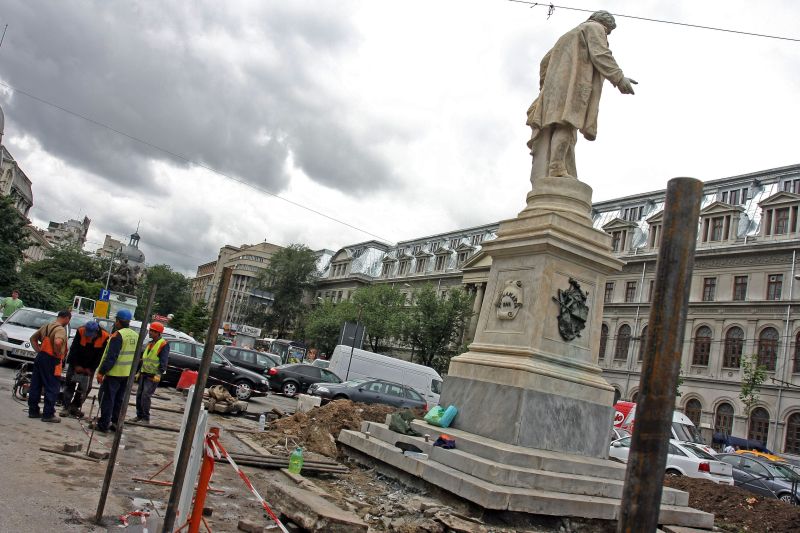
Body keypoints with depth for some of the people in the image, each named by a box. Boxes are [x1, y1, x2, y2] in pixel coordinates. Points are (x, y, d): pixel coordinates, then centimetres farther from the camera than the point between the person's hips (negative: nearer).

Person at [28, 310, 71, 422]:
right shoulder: (60, 329, -16)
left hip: (40, 357, 9)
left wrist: (38, 350, 16)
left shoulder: (46, 326, 13)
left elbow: (33, 338, 22)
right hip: (51, 360, -9)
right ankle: (48, 414, 1)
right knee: (52, 388, -1)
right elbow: (58, 342, -35)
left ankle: (33, 410, 22)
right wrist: (58, 353, -18)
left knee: (35, 385, 13)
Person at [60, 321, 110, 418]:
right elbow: (73, 349, -14)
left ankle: (75, 407, 12)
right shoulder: (80, 331, -23)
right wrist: (76, 365, -15)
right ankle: (66, 407, 1)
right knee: (70, 384, -3)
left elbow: (100, 355, -12)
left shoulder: (105, 337, -22)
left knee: (86, 387, 2)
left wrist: (91, 368, -12)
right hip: (76, 363, -1)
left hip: (89, 367, 1)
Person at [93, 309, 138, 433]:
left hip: (114, 373, -8)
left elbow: (111, 357, -20)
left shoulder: (118, 335, -16)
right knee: (119, 399, 16)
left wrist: (101, 372, -17)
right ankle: (115, 423, 21)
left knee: (107, 399, 1)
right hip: (128, 373, 8)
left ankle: (103, 424, 4)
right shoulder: (135, 336, 9)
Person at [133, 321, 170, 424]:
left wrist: (159, 374, -23)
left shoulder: (164, 344, -13)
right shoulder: (150, 343, 15)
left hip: (153, 376, -8)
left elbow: (164, 362, -17)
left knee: (145, 396, -12)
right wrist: (139, 372, 20)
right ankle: (139, 415, 21)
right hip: (144, 374, 8)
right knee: (139, 395, 9)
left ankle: (146, 418, -3)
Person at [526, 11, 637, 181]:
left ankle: (540, 179, -22)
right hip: (574, 83, -7)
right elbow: (600, 54, -5)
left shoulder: (568, 35, 38)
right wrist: (619, 78, -13)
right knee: (567, 122, -22)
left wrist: (545, 87, 33)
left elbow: (546, 61, 34)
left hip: (553, 84, 7)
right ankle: (558, 167, -41)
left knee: (547, 130, -8)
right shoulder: (595, 28, 14)